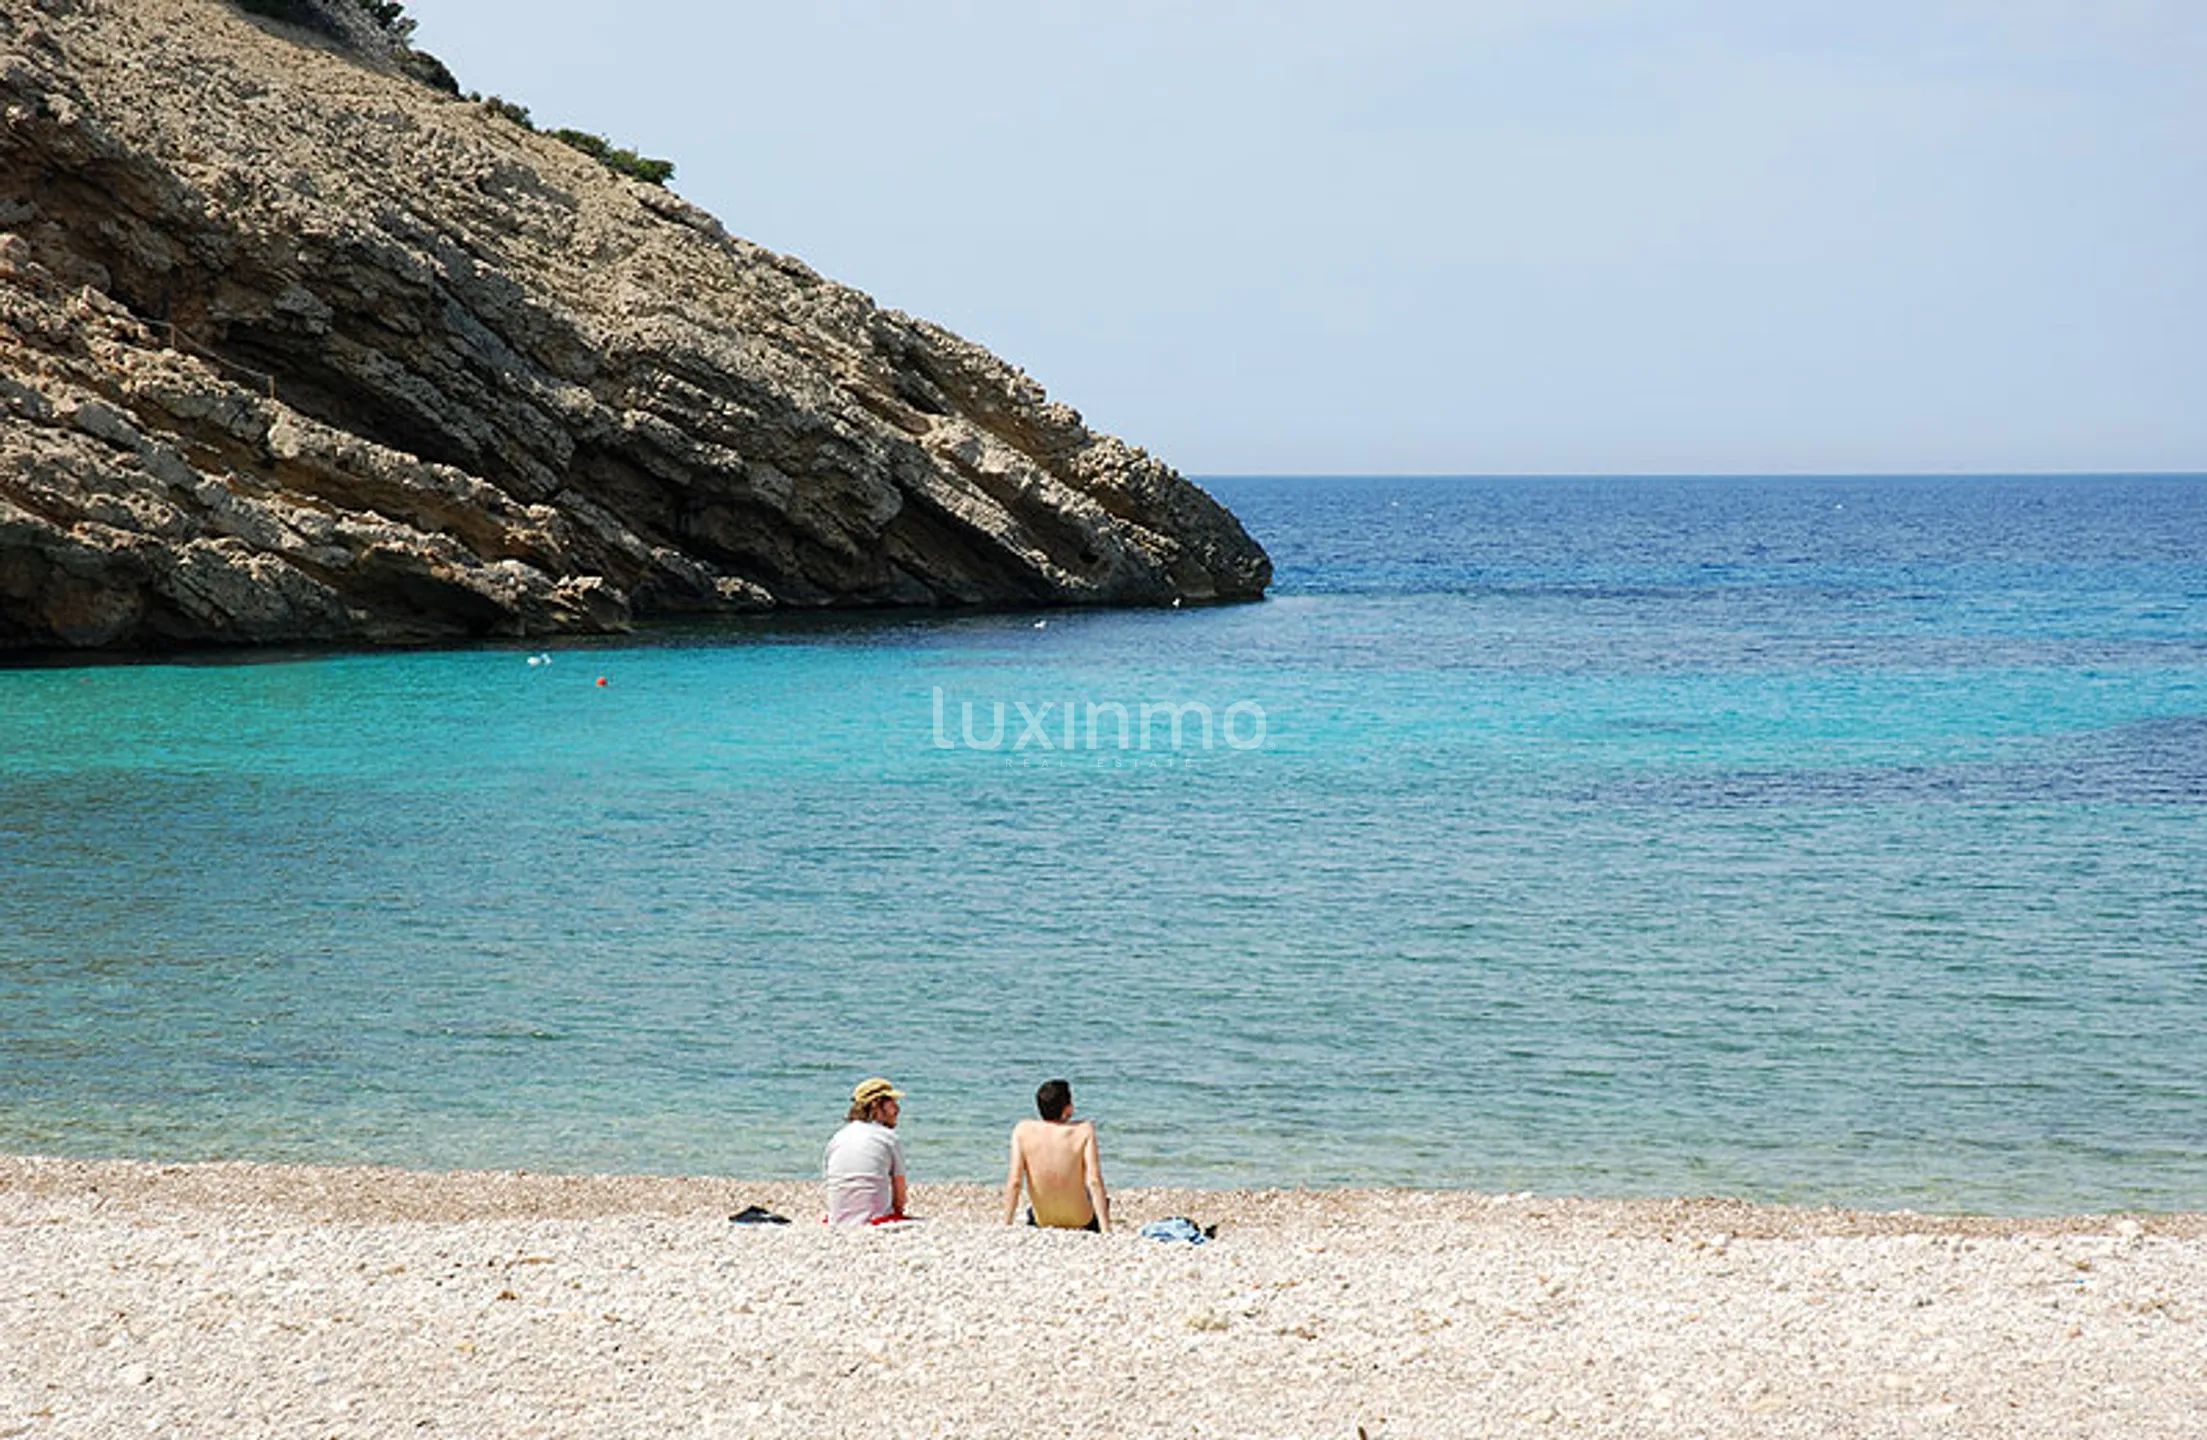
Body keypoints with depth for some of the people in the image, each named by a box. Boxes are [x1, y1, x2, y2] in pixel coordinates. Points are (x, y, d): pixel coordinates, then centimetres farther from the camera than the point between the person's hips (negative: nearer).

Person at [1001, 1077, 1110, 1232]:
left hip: (1043, 1221, 2)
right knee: (1102, 1201, 34)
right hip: (1080, 1219, -2)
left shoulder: (1023, 1131, -14)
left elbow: (1014, 1182, -15)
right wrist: (1106, 1230, -21)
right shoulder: (1084, 1130, -18)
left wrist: (1006, 1225, -9)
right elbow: (1094, 1182, -22)